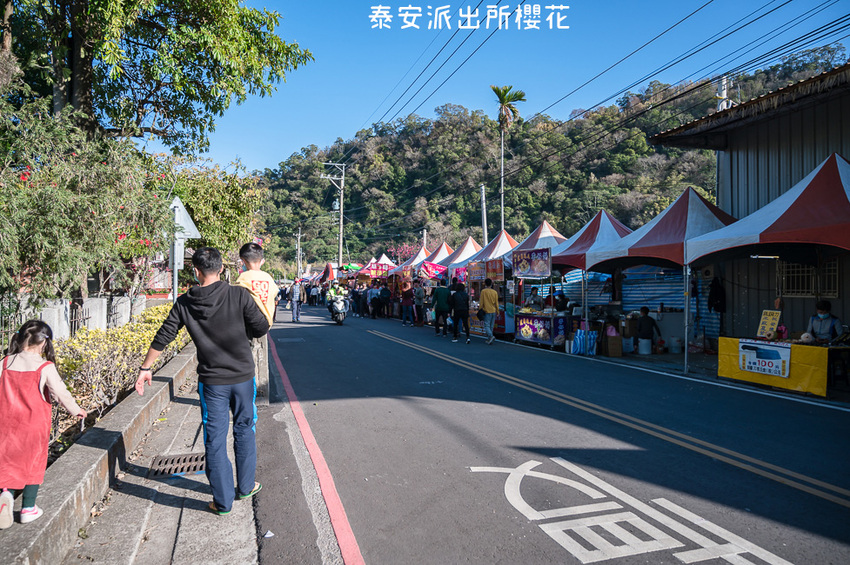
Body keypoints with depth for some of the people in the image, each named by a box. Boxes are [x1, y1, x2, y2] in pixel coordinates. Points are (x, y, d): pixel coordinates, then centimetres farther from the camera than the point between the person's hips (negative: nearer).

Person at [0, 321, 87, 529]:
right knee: (34, 463, 12)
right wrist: (76, 410, 5)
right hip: (35, 424, -3)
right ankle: (28, 509, 20)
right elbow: (61, 393, -11)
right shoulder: (45, 367, -15)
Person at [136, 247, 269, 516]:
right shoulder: (239, 295, -11)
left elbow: (163, 337, 2)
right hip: (243, 377, 0)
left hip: (212, 382, 0)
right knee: (244, 431, 18)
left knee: (215, 440, 9)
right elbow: (261, 328, -8)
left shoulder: (184, 303, -4)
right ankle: (246, 486, 31)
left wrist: (145, 368, 14)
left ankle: (223, 501, 16)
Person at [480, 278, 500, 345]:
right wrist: (497, 312, 16)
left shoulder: (483, 291, -6)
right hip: (493, 311, 4)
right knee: (491, 326, 11)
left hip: (487, 311, -4)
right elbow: (496, 303, 8)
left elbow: (481, 302, -6)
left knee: (487, 325, -3)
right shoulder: (495, 292, 5)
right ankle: (489, 339, 16)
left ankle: (491, 336, -24)